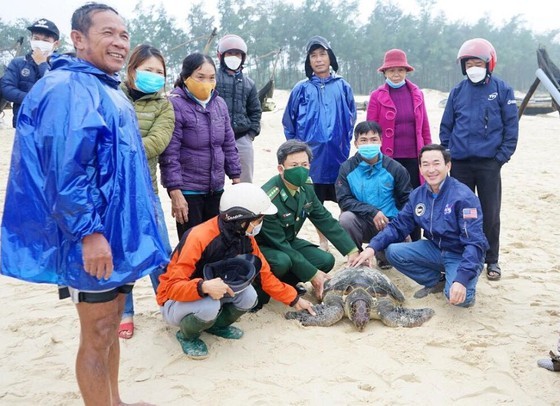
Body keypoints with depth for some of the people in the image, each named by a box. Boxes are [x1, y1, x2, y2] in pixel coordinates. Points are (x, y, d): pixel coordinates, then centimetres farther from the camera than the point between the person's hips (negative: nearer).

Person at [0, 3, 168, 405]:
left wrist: (137, 223, 23)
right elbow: (66, 169, -25)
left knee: (111, 326, 20)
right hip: (95, 239, -10)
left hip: (119, 232, 10)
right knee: (98, 336, 3)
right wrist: (89, 232, -26)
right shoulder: (68, 90, -17)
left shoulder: (109, 90, 15)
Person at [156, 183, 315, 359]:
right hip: (176, 300, -6)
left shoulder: (245, 238, -9)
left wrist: (294, 299, 4)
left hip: (212, 295, 6)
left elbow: (264, 275, 3)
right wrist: (204, 286, -49)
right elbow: (172, 286, -31)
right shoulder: (199, 238, -31)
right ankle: (187, 335, -3)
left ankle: (217, 324, 8)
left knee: (248, 295, -20)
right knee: (209, 307, -36)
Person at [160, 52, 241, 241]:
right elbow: (169, 154, -16)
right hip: (188, 191, -6)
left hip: (216, 189, 6)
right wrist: (175, 192, -18)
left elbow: (229, 145, 13)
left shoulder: (219, 103, 6)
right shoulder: (175, 105, -14)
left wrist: (236, 179, 12)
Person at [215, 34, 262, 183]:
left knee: (245, 183, 9)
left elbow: (255, 111, 19)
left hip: (242, 139, 4)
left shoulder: (249, 83, 16)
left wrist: (251, 133, 6)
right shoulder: (213, 78, 1)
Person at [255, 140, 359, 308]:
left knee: (326, 260, -7)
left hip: (288, 241, 7)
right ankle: (260, 289, -8)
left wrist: (352, 251, -8)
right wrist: (312, 274, -25)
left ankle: (284, 284, 8)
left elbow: (325, 220, -2)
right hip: (261, 246, -7)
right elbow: (278, 243, -28)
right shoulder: (269, 199, -32)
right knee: (283, 262, -36)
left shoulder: (306, 188, -10)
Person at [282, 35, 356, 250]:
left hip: (337, 155, 0)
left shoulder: (343, 87, 4)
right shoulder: (301, 89, 3)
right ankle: (323, 241, 23)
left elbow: (351, 119, 10)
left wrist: (344, 144, 6)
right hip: (311, 156, 1)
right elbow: (289, 122, 9)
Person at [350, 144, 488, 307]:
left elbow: (474, 243, -28)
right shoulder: (418, 195, -4)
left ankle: (467, 283, 6)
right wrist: (372, 247, -20)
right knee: (393, 251, -14)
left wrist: (461, 280, -40)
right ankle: (434, 280, 6)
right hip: (435, 250, 6)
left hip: (463, 255, -6)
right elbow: (398, 226, -2)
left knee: (460, 298, -32)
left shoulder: (464, 197, -23)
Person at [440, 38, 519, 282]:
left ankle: (492, 261, 19)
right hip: (460, 163, 2)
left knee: (490, 214, 5)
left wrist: (502, 157, -7)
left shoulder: (502, 90, 0)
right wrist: (448, 154, 2)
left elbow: (511, 127, -1)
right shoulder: (457, 91, 7)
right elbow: (446, 127, 10)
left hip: (489, 164, -2)